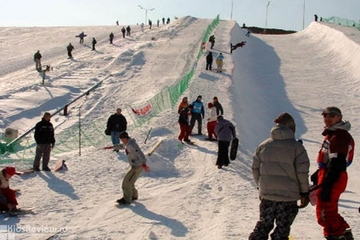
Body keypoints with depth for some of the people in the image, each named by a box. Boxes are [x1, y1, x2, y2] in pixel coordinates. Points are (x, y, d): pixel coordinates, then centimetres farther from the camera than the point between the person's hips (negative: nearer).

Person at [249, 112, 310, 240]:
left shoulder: (263, 145, 4)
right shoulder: (296, 146, -8)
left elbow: (255, 168, 9)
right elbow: (302, 172, -9)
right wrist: (304, 193, 2)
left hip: (266, 194, 4)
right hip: (288, 196, -3)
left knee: (263, 225, 17)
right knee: (282, 229, 7)